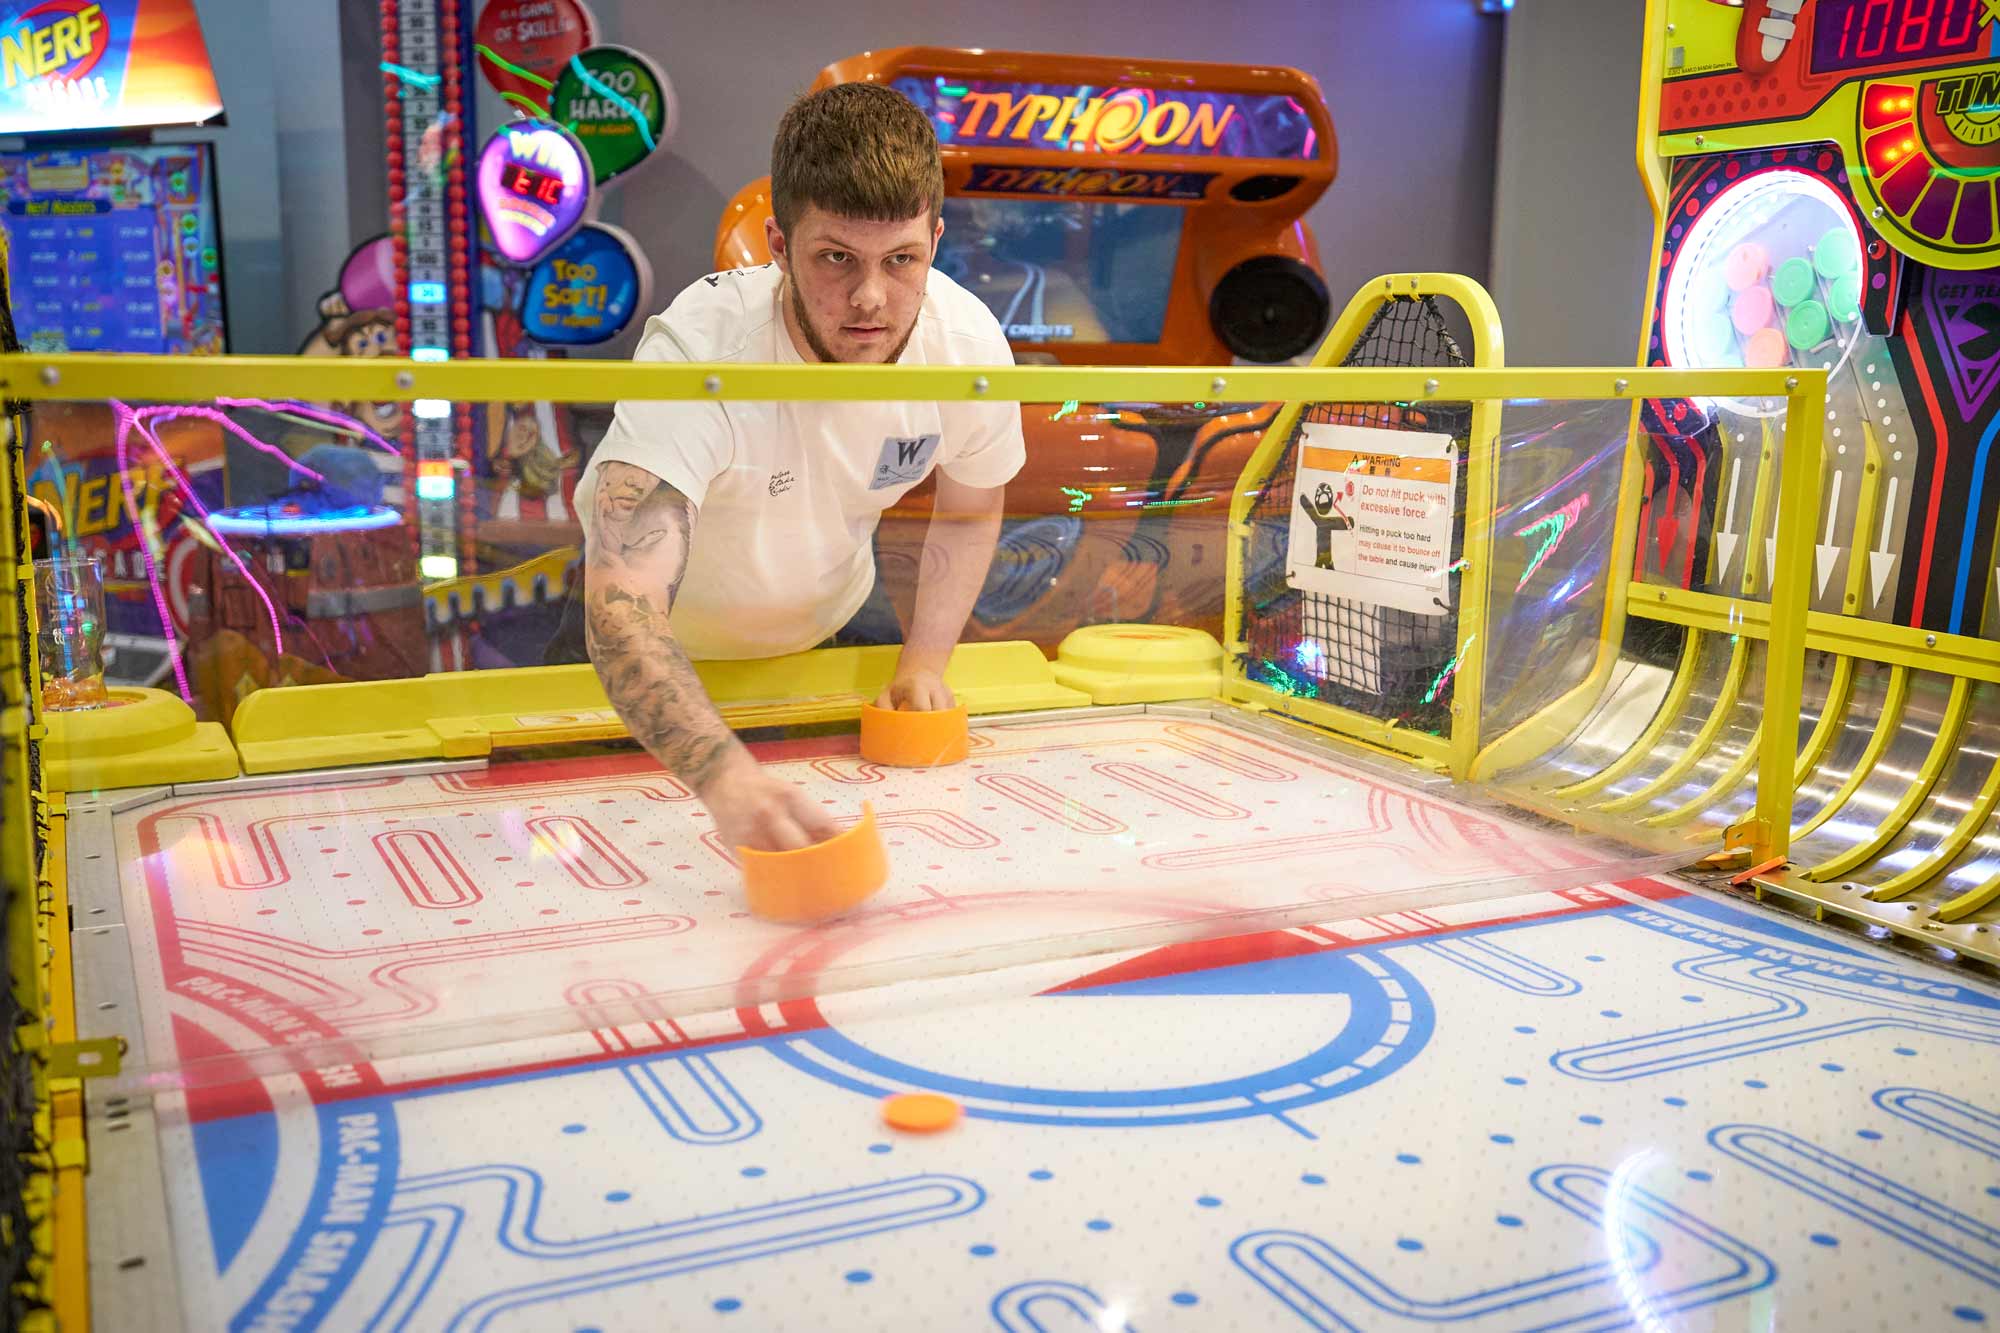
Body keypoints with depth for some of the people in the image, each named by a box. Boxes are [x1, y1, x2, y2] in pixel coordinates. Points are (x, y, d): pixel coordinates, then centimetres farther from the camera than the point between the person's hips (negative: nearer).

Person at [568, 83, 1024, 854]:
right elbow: (622, 607, -54)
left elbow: (969, 514, -4)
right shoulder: (697, 354, -42)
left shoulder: (968, 343, -26)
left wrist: (923, 664, -18)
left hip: (834, 619, 4)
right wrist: (727, 780, -69)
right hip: (676, 648, -3)